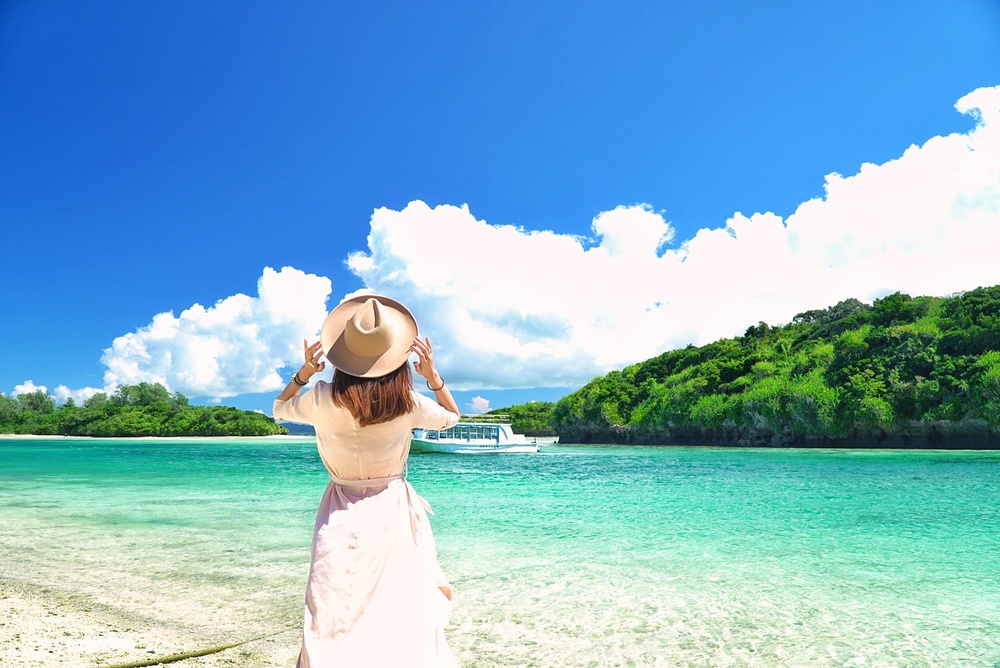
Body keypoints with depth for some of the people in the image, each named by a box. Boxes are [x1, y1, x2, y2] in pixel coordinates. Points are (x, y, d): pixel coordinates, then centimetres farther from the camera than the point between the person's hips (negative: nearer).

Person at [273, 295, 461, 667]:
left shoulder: (323, 399, -14)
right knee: (407, 616, 13)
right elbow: (451, 417, 10)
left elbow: (280, 409, 9)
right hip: (394, 511, 1)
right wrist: (433, 375, 2)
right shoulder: (408, 403, -12)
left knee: (332, 623, 5)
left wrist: (304, 372, 4)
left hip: (342, 514, 0)